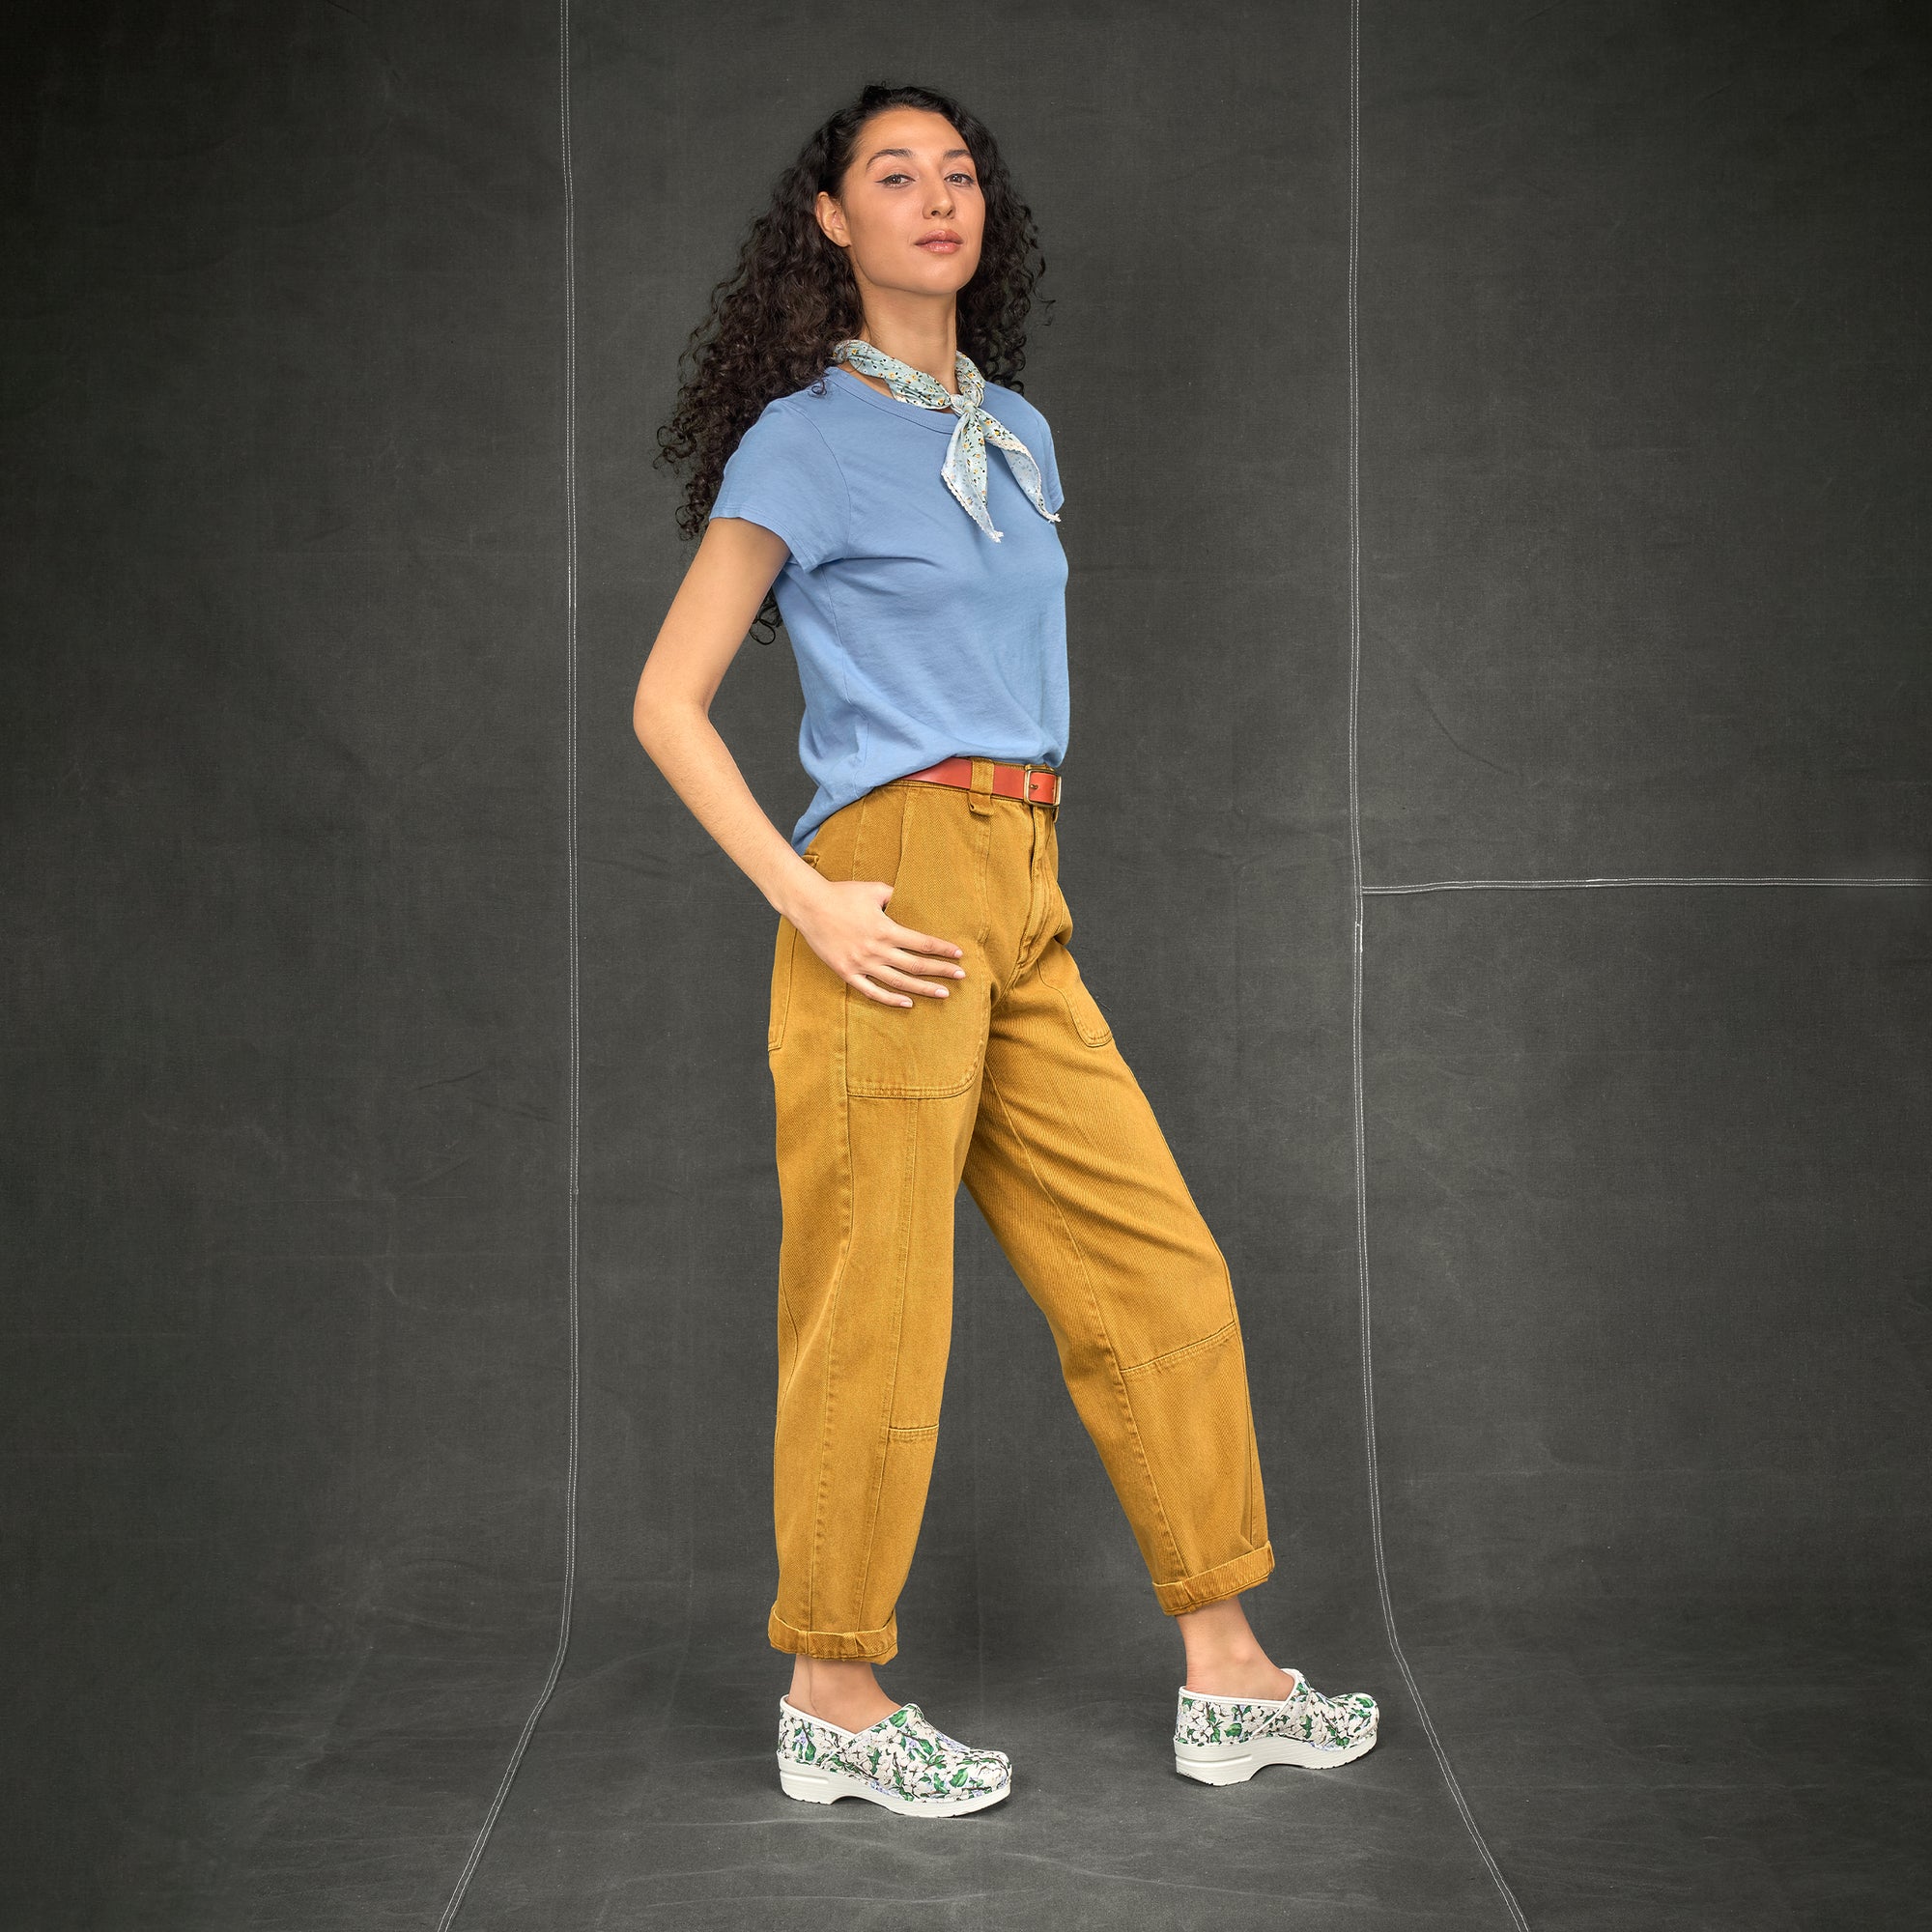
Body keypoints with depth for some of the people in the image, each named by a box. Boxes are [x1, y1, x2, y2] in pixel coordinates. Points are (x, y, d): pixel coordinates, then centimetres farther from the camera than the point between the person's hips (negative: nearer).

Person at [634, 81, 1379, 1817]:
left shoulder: (1019, 432, 19)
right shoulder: (804, 438, -2)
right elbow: (668, 706, -5)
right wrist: (807, 900, -13)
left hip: (1025, 897, 7)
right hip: (898, 889, -7)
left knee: (1158, 1271, 6)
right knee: (875, 1312, -2)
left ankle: (1225, 1674, 15)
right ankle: (834, 1704, 12)